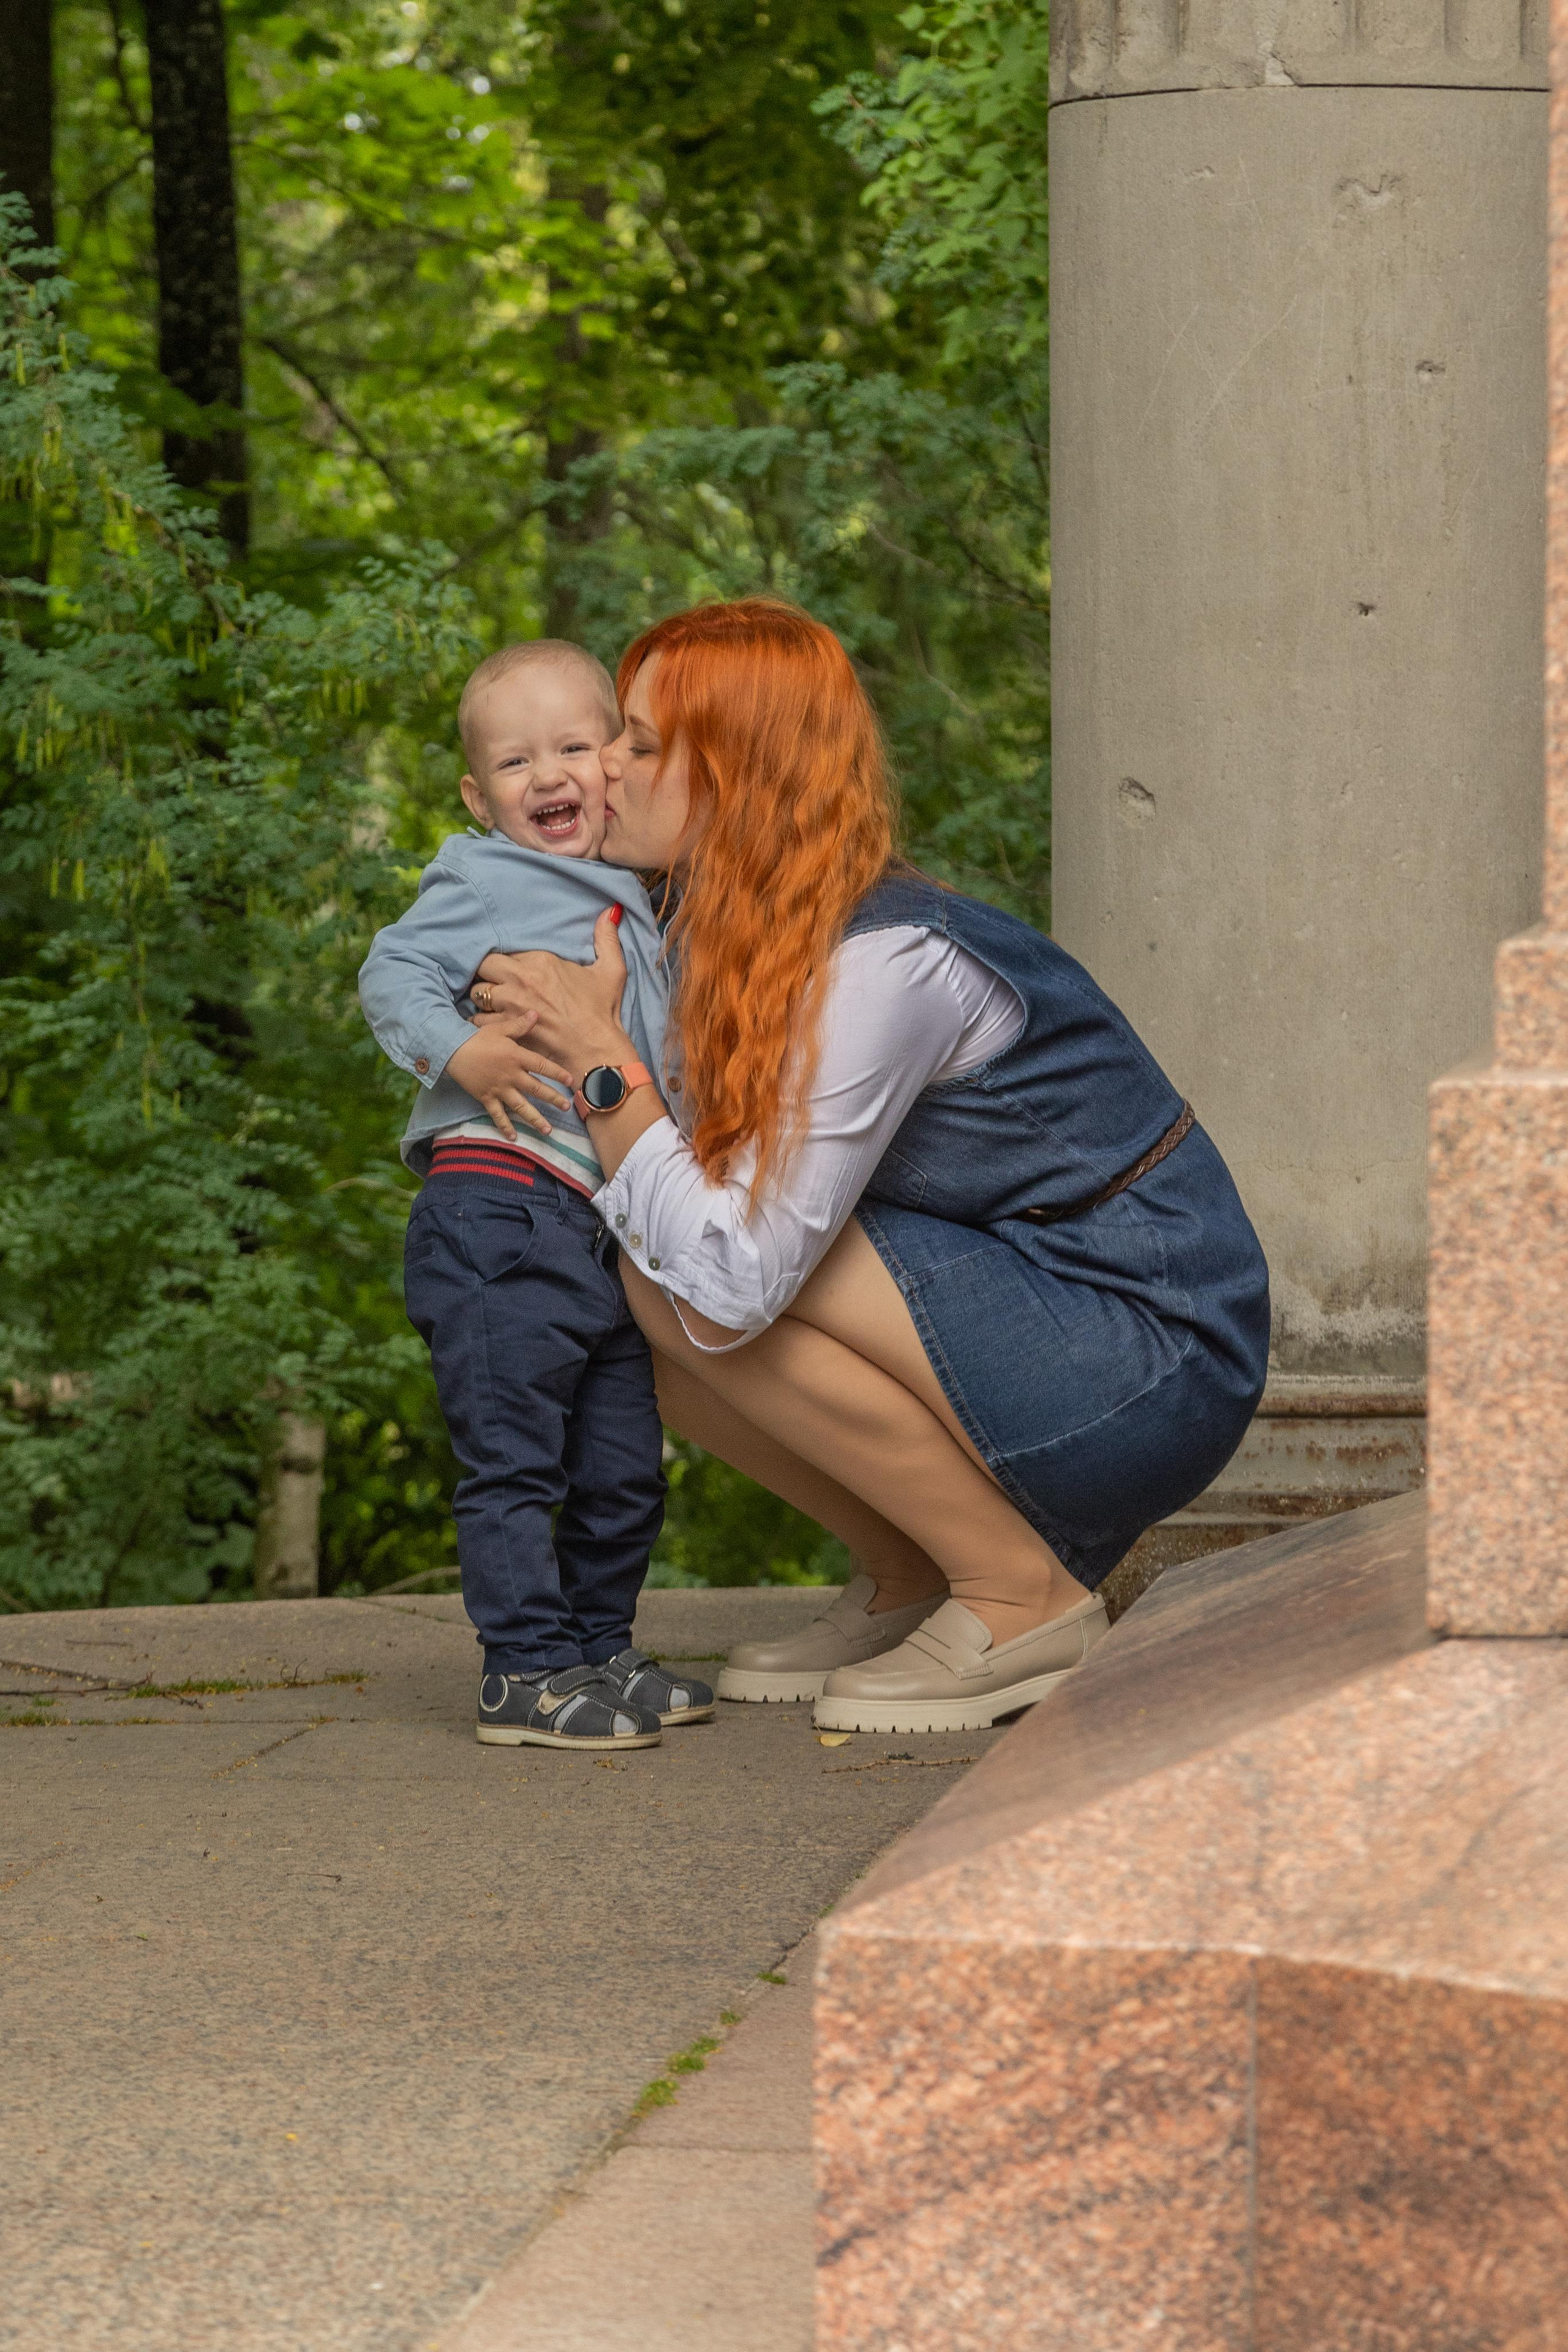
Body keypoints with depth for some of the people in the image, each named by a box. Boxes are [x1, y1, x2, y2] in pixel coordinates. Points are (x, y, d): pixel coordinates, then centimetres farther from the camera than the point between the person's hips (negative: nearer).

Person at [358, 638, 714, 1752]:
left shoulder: (632, 904, 20)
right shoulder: (484, 883, -2)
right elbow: (394, 973, -12)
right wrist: (463, 1052, -26)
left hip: (610, 1230, 8)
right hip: (500, 1210, -8)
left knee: (625, 1469, 12)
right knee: (514, 1458, -8)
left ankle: (599, 1650, 24)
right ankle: (528, 1672, -7)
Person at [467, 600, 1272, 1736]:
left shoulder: (882, 964, -24)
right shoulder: (747, 938, 4)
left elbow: (735, 1282, -28)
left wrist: (601, 1056, -21)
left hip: (1154, 1367, -9)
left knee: (697, 1291, -21)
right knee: (657, 1293, -2)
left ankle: (1024, 1600, -8)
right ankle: (907, 1588, 11)